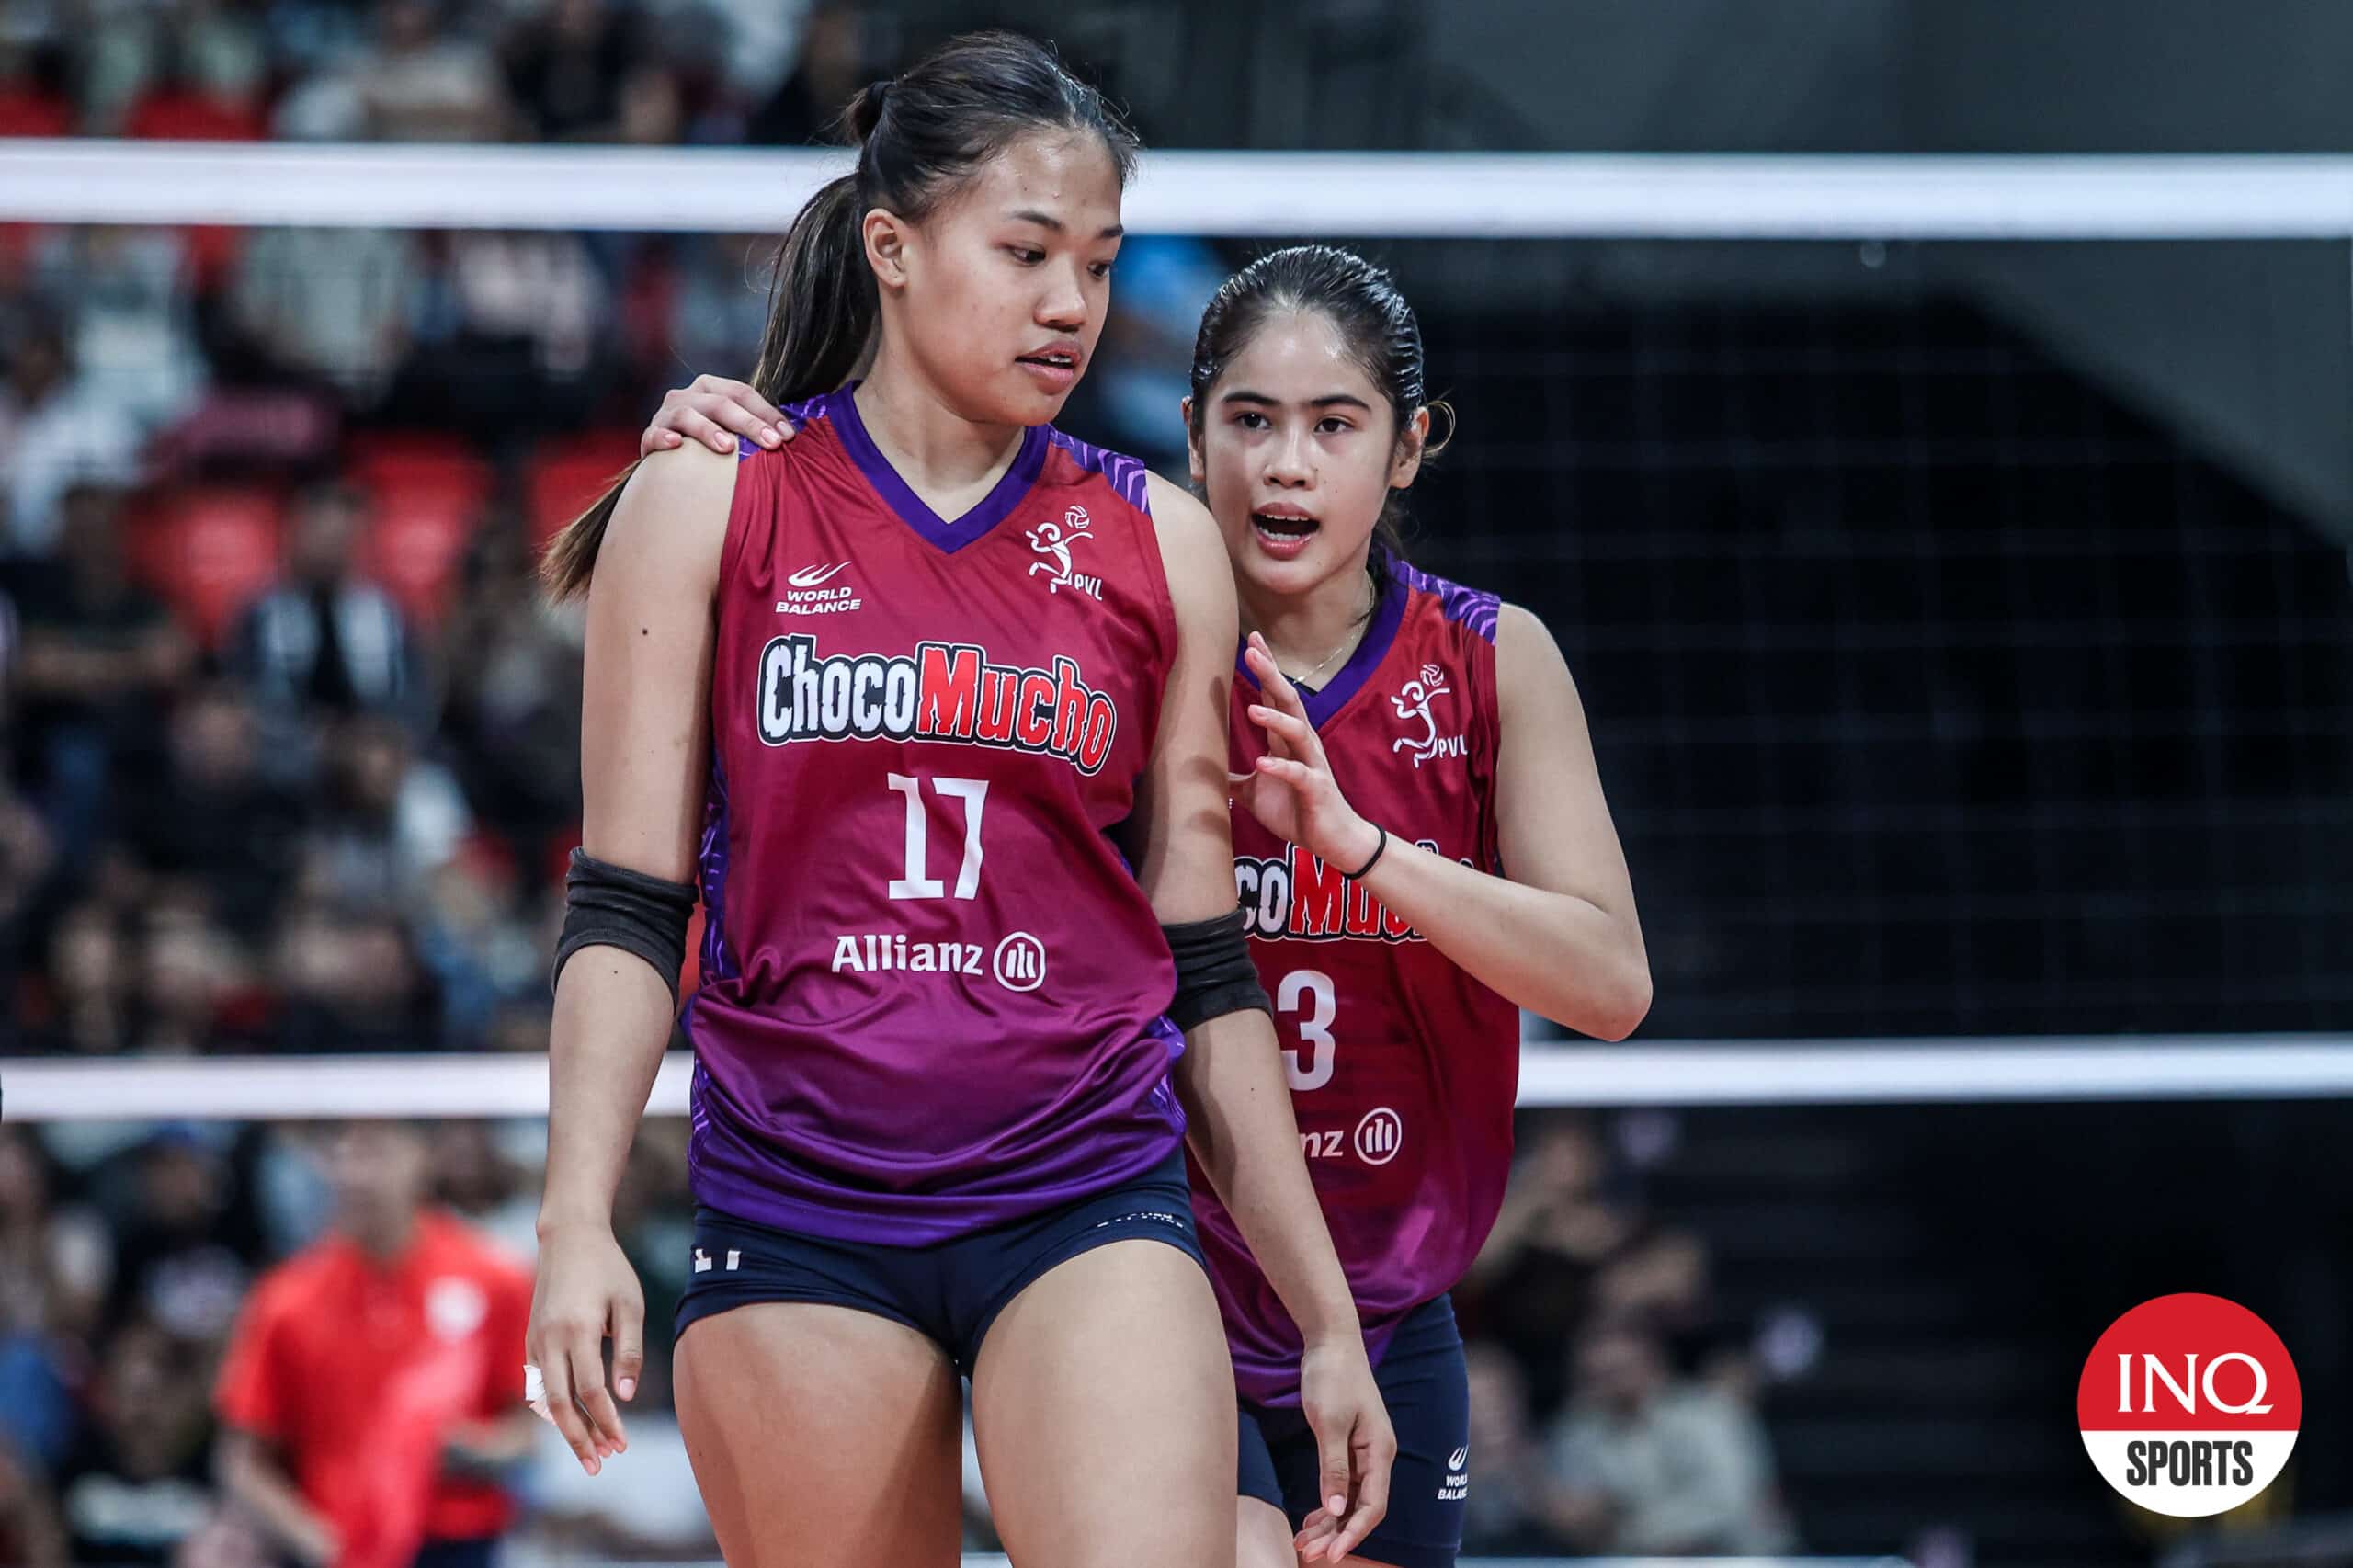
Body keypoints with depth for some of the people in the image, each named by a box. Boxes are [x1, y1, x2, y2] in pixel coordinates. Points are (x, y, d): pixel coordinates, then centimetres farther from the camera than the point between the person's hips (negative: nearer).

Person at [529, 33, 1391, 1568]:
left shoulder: (1159, 543, 9)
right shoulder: (711, 504, 5)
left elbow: (1210, 970, 12)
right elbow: (626, 906, 3)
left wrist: (1327, 1318, 11)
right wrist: (577, 1225, -8)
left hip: (1094, 1201, 0)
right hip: (794, 1202, 0)